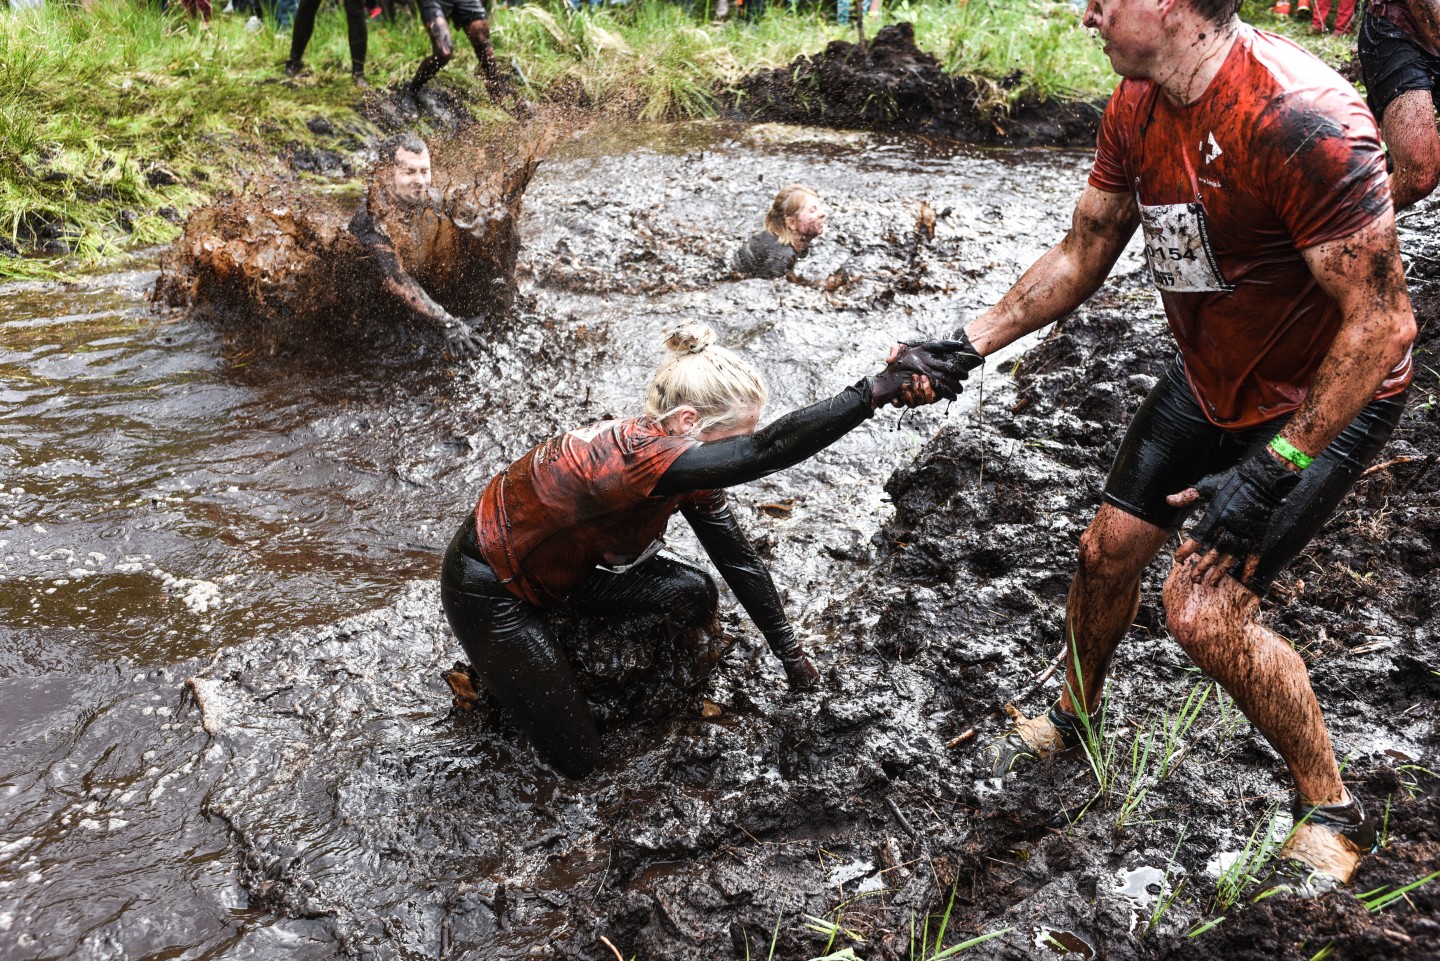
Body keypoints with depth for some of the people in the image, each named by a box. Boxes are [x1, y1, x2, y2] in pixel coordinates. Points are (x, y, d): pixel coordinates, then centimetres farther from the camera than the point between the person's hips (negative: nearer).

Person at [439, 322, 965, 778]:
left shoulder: (682, 463, -11)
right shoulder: (635, 457, -39)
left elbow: (739, 559, -2)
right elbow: (770, 450, -50)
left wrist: (790, 652, 3)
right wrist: (882, 386, -51)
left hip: (562, 566, 8)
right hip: (490, 590, -7)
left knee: (691, 591, -12)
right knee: (576, 759, 0)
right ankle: (491, 668, 18)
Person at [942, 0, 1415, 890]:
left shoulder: (1300, 119, -32)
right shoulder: (1139, 106, -6)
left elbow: (1382, 323, -29)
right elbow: (1083, 255, 5)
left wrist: (1274, 469, -27)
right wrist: (967, 344, -1)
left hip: (1325, 398, -7)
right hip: (1211, 377, 7)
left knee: (1203, 609, -14)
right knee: (1109, 549, 10)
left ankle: (1333, 810, 12)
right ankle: (1074, 717, 39)